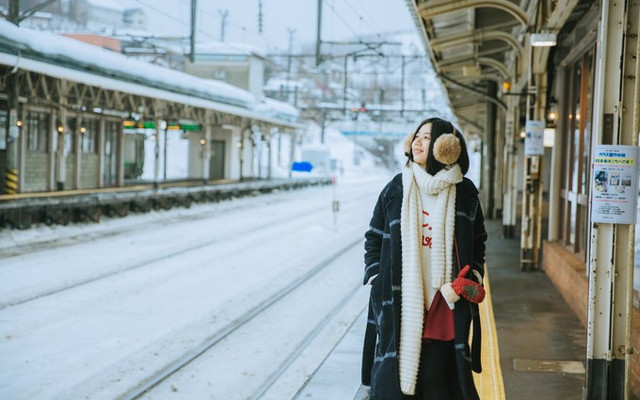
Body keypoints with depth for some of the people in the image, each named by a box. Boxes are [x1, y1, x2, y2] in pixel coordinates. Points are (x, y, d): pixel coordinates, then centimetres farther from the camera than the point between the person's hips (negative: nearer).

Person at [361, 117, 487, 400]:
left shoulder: (465, 192, 4)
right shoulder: (396, 188, 4)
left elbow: (478, 242, 13)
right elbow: (373, 239, 9)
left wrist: (472, 281, 1)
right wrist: (377, 282, 1)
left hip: (444, 303, 0)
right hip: (400, 304, 1)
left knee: (436, 377, 1)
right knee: (396, 371, 1)